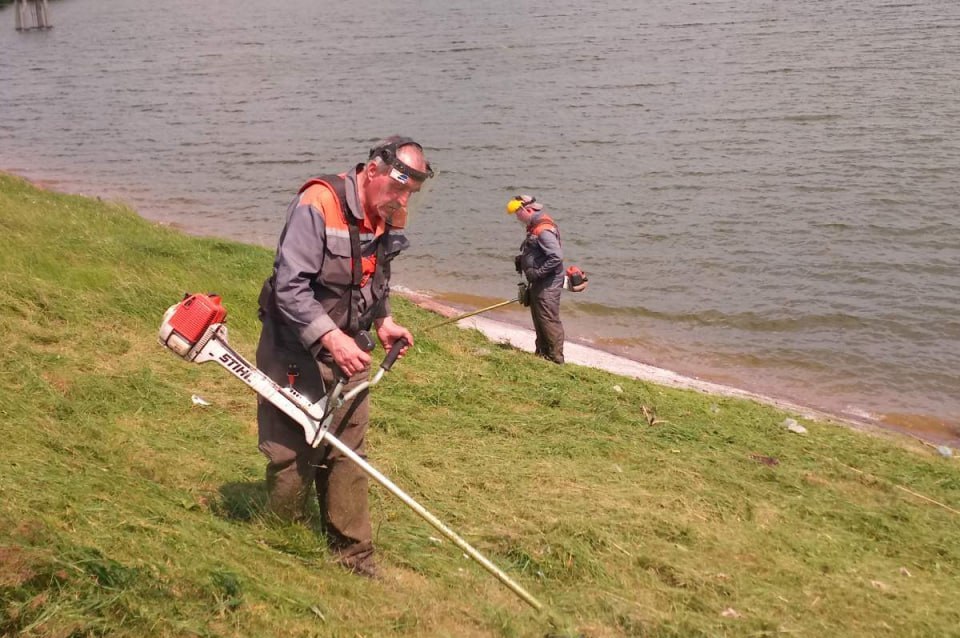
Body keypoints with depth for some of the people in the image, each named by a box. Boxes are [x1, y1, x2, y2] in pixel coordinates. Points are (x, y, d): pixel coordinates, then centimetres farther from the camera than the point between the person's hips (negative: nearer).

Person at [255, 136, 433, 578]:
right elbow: (289, 287, -27)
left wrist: (384, 322, 4)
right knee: (293, 456, 2)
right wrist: (332, 338, -34)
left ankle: (354, 557, 21)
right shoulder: (317, 205, -23)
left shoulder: (388, 219, 2)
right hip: (297, 353, -7)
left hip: (347, 352, 7)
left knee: (348, 455, 11)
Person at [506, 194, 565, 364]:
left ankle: (556, 358, 1)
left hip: (548, 285, -11)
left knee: (549, 321, -6)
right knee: (539, 320, 18)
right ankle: (542, 354, 29)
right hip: (538, 284, 11)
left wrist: (537, 273, -23)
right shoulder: (534, 227, 12)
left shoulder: (544, 230, -22)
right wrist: (522, 260, 9)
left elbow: (556, 257, -28)